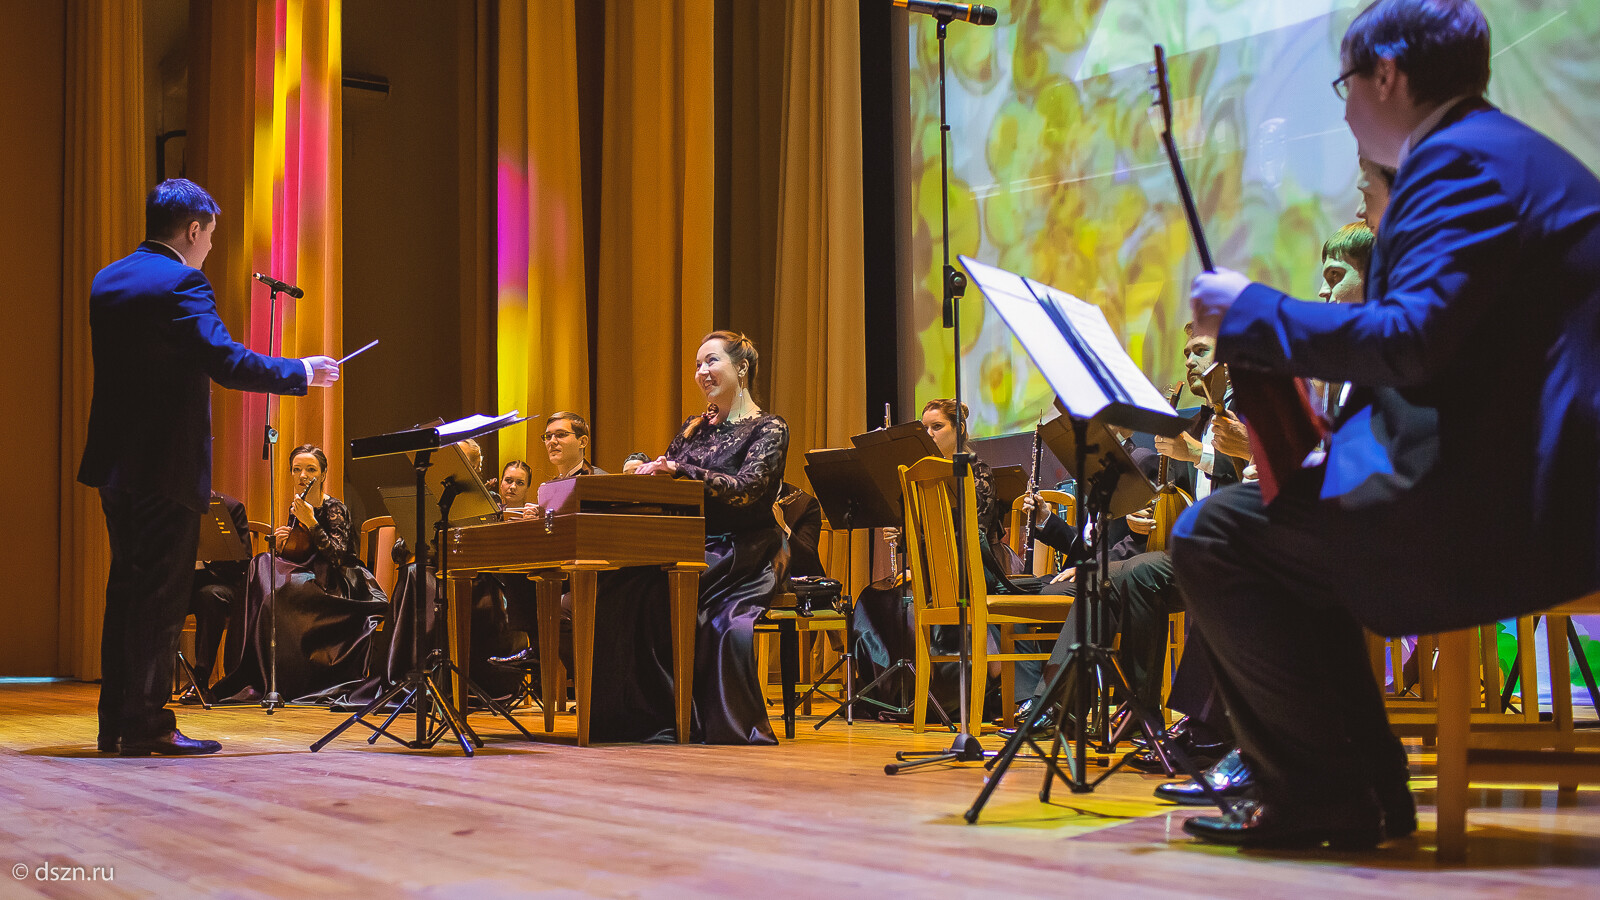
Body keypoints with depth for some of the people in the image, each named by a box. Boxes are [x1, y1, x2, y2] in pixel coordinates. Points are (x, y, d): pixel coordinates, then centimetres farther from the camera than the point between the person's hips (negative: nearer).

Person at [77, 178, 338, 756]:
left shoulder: (106, 282, 12)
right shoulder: (181, 284, -15)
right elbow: (226, 361, -23)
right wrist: (302, 372, -12)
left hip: (114, 460, 9)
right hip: (166, 464, -8)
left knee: (127, 586, 14)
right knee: (162, 593, -3)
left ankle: (115, 720, 17)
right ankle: (145, 723, 0)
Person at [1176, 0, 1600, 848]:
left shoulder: (1462, 162, -13)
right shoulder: (1509, 152, 22)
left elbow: (1412, 338, -25)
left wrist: (1249, 311, -12)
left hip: (1495, 505, -11)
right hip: (1528, 483, 11)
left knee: (1212, 535, -8)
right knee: (1286, 535, 23)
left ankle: (1326, 796, -2)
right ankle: (1366, 791, 20)